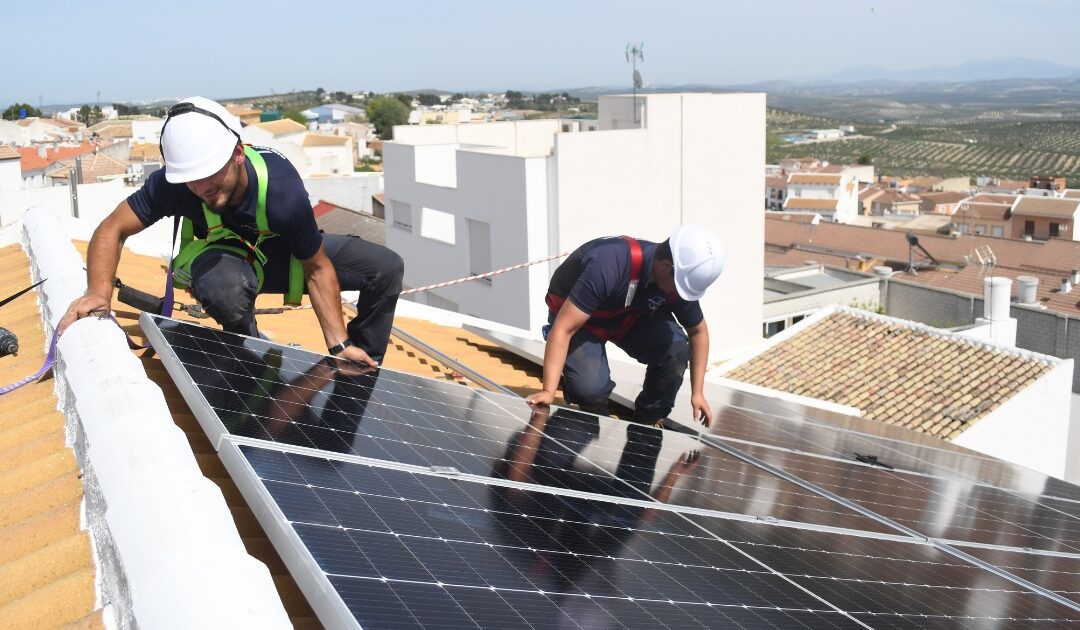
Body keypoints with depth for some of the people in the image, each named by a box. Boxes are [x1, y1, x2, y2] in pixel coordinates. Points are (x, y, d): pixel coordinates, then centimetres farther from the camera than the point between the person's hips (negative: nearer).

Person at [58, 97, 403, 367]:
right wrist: (99, 292, -38)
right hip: (221, 256, -1)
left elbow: (317, 270, -24)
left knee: (386, 267, -12)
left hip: (284, 252, 1)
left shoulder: (283, 190, -35)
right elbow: (112, 230, -20)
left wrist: (339, 344, -26)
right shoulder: (173, 184, -32)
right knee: (224, 285, -41)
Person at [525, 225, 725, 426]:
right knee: (591, 386, -30)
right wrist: (548, 391, -43)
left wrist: (697, 393, -5)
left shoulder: (681, 281, -21)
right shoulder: (609, 266, -40)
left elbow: (698, 331, -1)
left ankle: (647, 423, 1)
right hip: (574, 315, -5)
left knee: (676, 349, -22)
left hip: (631, 315, 5)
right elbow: (563, 329, -40)